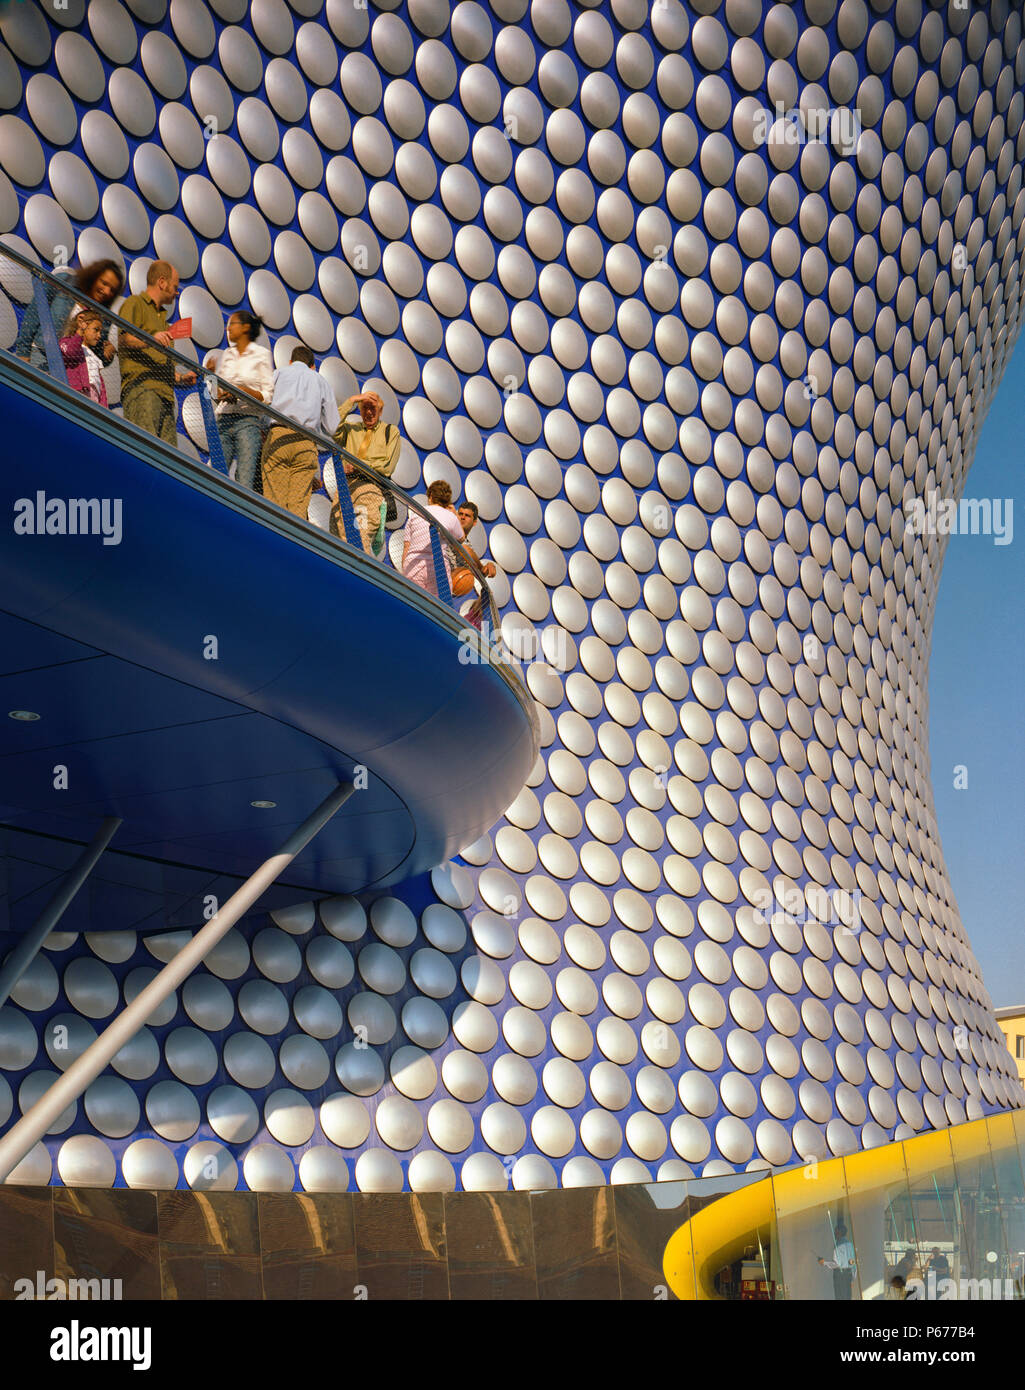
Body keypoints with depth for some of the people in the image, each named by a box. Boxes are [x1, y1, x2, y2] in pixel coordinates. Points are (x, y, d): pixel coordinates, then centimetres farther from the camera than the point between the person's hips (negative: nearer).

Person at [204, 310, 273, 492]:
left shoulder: (261, 354, 4)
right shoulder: (226, 355, 17)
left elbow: (268, 395, -2)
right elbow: (218, 395, 19)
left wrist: (241, 391, -15)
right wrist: (210, 375, 2)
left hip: (248, 421, -4)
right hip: (223, 419, 5)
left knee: (244, 483, -12)